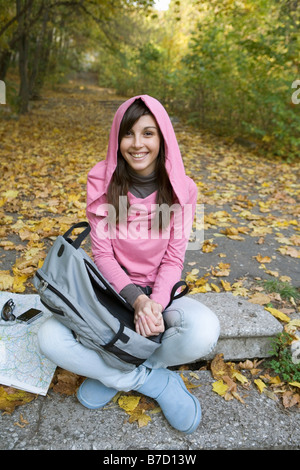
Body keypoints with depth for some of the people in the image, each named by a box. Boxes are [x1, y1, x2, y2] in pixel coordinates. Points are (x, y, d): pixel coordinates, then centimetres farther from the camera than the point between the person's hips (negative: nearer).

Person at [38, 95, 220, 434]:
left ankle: (111, 374, -7)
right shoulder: (102, 183, -8)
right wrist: (135, 297, -24)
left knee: (204, 330, -32)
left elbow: (173, 259, -6)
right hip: (113, 288, 0)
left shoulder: (181, 190, -8)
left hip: (160, 290, 0)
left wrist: (155, 304, -23)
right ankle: (155, 380, -11)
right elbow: (102, 253, -8)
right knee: (50, 338, -26)